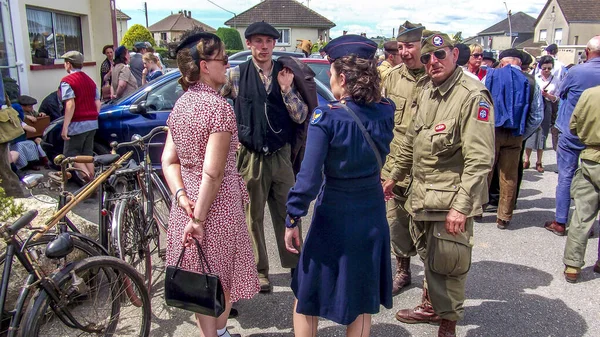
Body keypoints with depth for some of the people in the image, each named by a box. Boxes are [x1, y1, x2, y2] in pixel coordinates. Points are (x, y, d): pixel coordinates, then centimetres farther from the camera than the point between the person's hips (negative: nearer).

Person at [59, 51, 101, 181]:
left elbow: (70, 105, -19)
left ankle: (88, 176, -16)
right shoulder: (90, 80, 15)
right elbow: (98, 103, 13)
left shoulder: (67, 81, -8)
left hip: (77, 124, -7)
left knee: (71, 153, 1)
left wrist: (65, 127, -19)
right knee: (88, 154, 12)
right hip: (92, 124, 7)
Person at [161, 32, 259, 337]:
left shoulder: (180, 105, 5)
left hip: (186, 204, 7)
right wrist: (199, 218, -17)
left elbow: (169, 160, 3)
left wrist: (182, 196, -6)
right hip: (218, 206, -7)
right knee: (221, 280, 14)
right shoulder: (219, 107, -18)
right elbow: (213, 173, -23)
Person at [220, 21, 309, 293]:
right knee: (253, 217, 8)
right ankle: (259, 271, 24)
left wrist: (286, 89, -13)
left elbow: (300, 117, 0)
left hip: (280, 156, 2)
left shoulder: (286, 74, 4)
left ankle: (294, 266, 26)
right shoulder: (236, 74, -2)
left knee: (288, 214, 10)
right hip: (250, 157, -1)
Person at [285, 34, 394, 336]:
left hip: (333, 218, -4)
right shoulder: (385, 112, -5)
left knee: (307, 295, 18)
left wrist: (292, 220, -10)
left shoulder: (326, 118, -18)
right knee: (361, 300, 20)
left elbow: (309, 177, -20)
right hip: (372, 217, 5)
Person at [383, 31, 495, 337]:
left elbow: (479, 159, -20)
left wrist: (461, 206, -23)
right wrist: (395, 177, 23)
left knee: (447, 264, 4)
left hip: (451, 199, -7)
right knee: (429, 259, 19)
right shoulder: (426, 92, 10)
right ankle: (434, 306, 40)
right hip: (421, 195, 7)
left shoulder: (473, 96, -15)